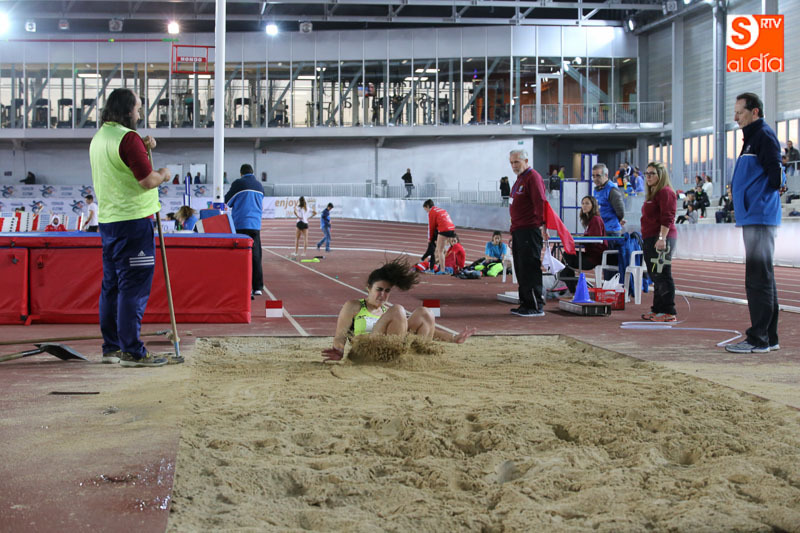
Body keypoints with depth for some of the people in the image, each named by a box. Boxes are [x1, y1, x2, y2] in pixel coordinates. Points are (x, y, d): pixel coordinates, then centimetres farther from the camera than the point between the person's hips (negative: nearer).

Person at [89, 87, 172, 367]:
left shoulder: (99, 138, 15)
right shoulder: (128, 137, -14)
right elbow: (147, 180, -19)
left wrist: (142, 149, 15)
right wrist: (163, 174, 1)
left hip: (107, 220, 9)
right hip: (133, 219, -9)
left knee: (112, 286, 13)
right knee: (134, 288, -6)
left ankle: (111, 346, 20)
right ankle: (131, 351, -5)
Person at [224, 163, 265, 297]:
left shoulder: (238, 183, -3)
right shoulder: (259, 186, 13)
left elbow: (227, 201, 5)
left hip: (241, 225, -4)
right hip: (256, 225, 4)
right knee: (256, 257, 8)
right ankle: (258, 287, 8)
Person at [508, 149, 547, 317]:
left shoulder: (533, 177, -10)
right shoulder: (520, 179, 20)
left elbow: (540, 202, -19)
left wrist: (542, 224, -27)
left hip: (529, 231, -10)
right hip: (518, 231, 10)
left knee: (529, 268, -9)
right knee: (521, 270, 11)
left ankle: (536, 306, -5)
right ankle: (525, 304, 17)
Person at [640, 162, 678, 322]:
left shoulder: (665, 192, -10)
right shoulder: (652, 193, 22)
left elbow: (667, 218, -19)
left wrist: (662, 238, -27)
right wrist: (645, 240, 23)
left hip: (661, 239, -11)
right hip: (649, 239, 11)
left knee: (662, 275, -10)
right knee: (655, 276, 14)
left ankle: (669, 312, -8)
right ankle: (657, 309, 20)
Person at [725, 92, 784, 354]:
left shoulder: (764, 135, -9)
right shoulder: (752, 138, 21)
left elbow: (776, 173, -18)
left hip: (760, 217, -10)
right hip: (752, 218, 10)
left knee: (758, 278, -9)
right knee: (762, 278, 12)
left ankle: (759, 339, -7)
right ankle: (768, 337, 18)